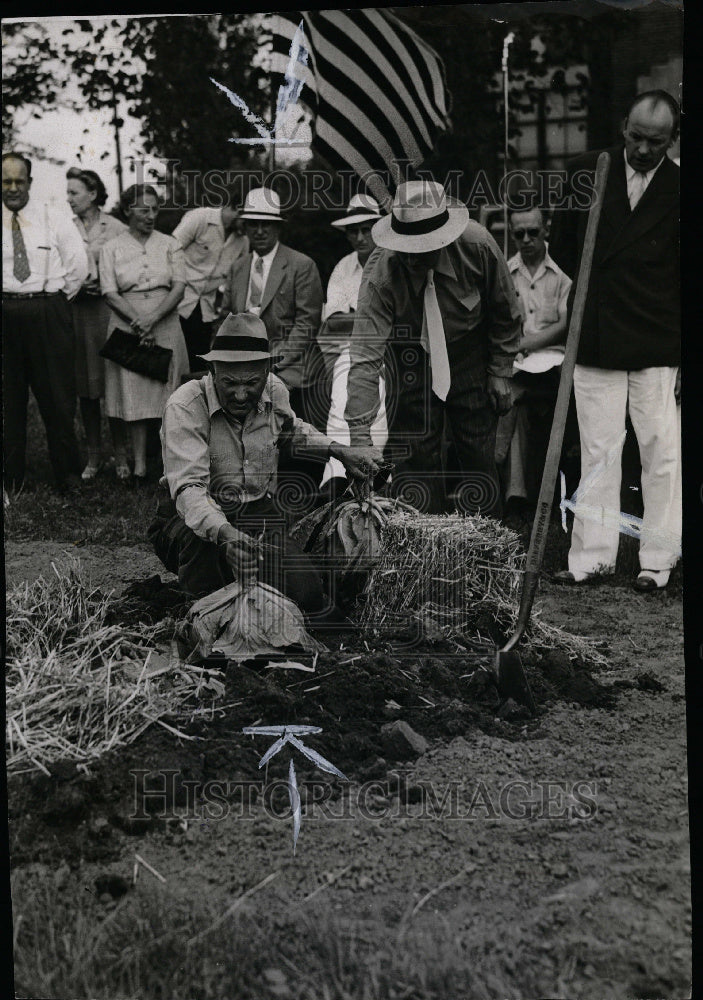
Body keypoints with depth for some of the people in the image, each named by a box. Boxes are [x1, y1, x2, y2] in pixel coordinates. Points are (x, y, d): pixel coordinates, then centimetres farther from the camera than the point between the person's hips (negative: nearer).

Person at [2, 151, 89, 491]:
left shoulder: (54, 221, 3)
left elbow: (78, 265, 5)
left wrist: (58, 299, 3)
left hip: (48, 314, -1)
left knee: (56, 394, 3)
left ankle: (67, 473, 14)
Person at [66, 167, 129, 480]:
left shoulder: (116, 229, 0)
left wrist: (103, 284, -10)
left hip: (108, 310, -3)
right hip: (75, 310, 3)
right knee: (85, 386, 6)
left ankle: (120, 453, 9)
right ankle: (93, 456, 15)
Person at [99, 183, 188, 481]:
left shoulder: (170, 245, 9)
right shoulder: (111, 249, 6)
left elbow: (179, 288, -1)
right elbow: (110, 294, -2)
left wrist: (153, 318, -15)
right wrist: (138, 321, -16)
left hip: (166, 325, 1)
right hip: (128, 327, -1)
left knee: (167, 394, -1)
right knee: (133, 395, -3)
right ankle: (139, 465, 1)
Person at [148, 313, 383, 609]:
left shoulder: (275, 391, -2)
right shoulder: (184, 409, -21)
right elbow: (188, 487, -33)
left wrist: (340, 451, 12)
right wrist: (225, 534, -51)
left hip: (259, 515, 4)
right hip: (197, 518, -4)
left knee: (309, 596, -17)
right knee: (201, 539, -41)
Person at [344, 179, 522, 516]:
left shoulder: (477, 245, -23)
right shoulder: (381, 273, -28)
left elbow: (506, 313, -5)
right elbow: (364, 355, -32)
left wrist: (501, 372, -2)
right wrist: (360, 435, -38)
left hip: (468, 350, 1)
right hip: (409, 356, -1)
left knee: (479, 450, 1)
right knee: (412, 453, -6)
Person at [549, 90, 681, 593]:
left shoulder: (678, 190, 1)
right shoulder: (585, 172, 5)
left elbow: (686, 279, 3)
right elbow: (562, 247, 18)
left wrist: (687, 355, -1)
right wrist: (594, 285, 7)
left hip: (659, 347, -1)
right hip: (596, 343, 1)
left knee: (661, 452, 2)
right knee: (598, 452, 5)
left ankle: (658, 560, 13)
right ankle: (593, 557, 12)